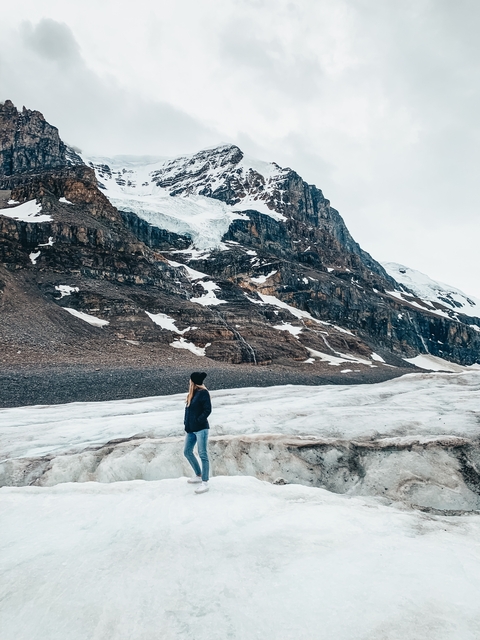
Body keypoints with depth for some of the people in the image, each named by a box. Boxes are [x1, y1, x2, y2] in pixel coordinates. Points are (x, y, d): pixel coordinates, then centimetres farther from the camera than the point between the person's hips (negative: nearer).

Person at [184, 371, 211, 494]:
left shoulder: (203, 393, -12)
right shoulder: (192, 393, 12)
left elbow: (208, 410, -18)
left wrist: (198, 421, -18)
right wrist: (186, 422, 6)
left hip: (201, 429, -10)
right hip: (191, 429, 10)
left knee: (203, 454, -6)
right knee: (187, 452, 16)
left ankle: (205, 483, -1)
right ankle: (198, 475, 31)